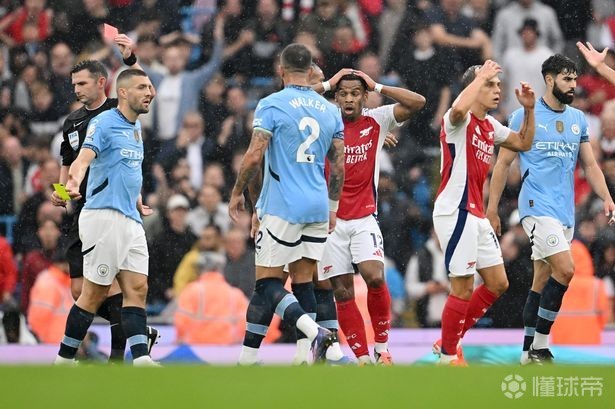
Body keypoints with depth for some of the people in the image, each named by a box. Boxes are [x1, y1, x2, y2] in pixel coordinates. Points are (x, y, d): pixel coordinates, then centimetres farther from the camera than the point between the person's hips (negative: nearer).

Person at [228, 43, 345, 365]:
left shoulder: (271, 105, -7)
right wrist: (333, 207, 23)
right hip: (318, 208, 6)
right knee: (303, 281, 9)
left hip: (282, 208, -6)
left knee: (267, 283, -3)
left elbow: (254, 157, -13)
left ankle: (313, 331, -25)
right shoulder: (330, 110, 10)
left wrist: (237, 192, 2)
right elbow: (339, 166, 11)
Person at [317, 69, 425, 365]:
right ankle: (363, 358, 6)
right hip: (331, 219, 1)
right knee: (342, 290, 0)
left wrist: (377, 86, -8)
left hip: (364, 219, -1)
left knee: (375, 277, -20)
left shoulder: (376, 121, 1)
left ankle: (382, 348, -4)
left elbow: (417, 102, -8)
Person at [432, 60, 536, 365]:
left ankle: (449, 343, 21)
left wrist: (529, 109, 11)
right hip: (455, 212, -9)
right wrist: (481, 75, -24)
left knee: (497, 284, 11)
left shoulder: (491, 126, 15)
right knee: (463, 288, -7)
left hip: (476, 215, 9)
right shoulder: (459, 120, -11)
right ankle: (448, 356, 5)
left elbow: (524, 143, 25)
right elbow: (459, 108, -36)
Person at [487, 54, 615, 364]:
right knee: (565, 269, -19)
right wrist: (491, 209, -2)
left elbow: (590, 164, 17)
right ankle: (540, 347, -13)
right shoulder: (525, 115, -3)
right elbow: (503, 164, 0)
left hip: (565, 211, 6)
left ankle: (530, 351, 14)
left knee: (543, 281, 9)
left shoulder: (578, 119, 13)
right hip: (537, 207, -6)